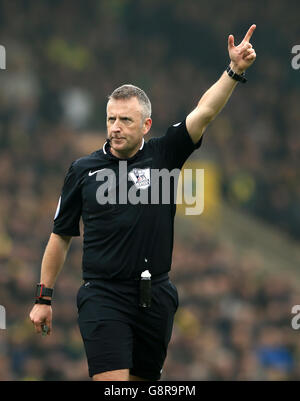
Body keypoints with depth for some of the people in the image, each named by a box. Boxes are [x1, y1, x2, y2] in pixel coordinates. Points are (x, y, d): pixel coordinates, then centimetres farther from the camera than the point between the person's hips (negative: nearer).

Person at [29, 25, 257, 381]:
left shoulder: (163, 156, 4)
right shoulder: (83, 170, 4)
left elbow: (205, 112, -7)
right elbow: (61, 236, 11)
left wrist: (234, 71, -21)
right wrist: (43, 298, 11)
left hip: (155, 298, 2)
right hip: (103, 296, -2)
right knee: (112, 382, -17)